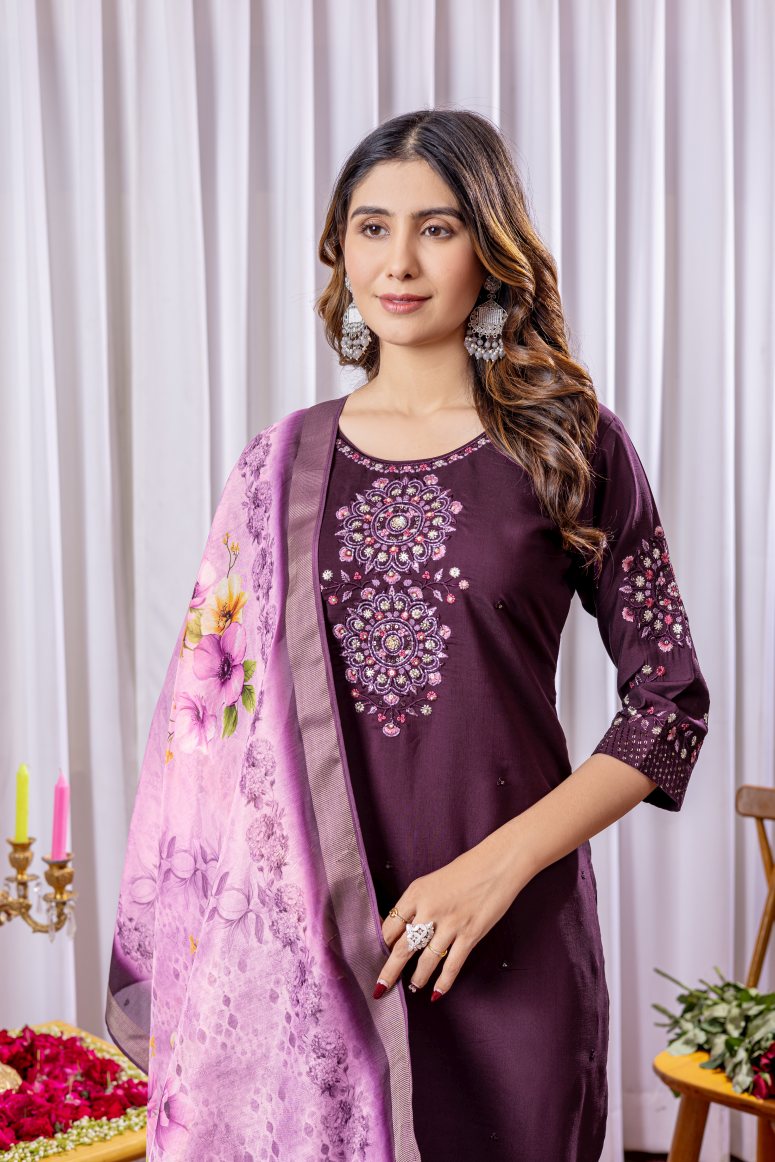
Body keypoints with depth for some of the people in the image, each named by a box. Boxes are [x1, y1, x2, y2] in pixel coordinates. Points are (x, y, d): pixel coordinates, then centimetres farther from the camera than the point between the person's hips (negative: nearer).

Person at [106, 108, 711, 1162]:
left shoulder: (573, 446, -2)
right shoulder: (284, 465, 5)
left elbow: (671, 703, -3)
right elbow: (218, 703, 9)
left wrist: (497, 865, -13)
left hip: (510, 936, -1)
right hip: (314, 932, 2)